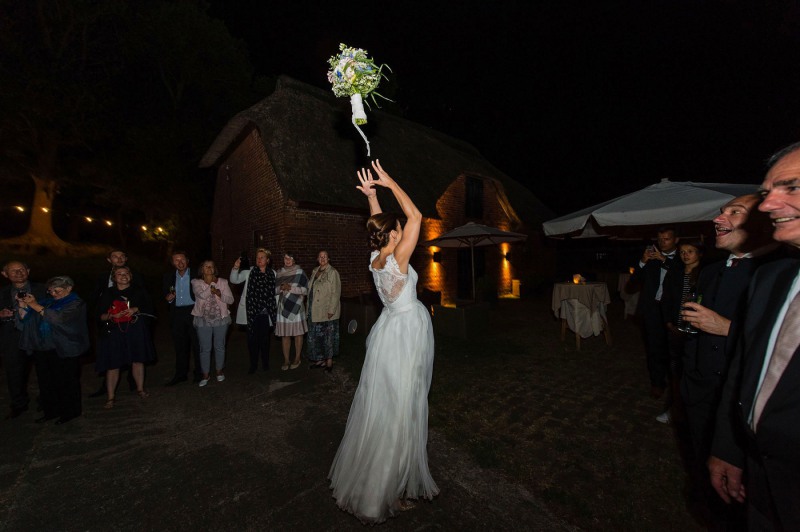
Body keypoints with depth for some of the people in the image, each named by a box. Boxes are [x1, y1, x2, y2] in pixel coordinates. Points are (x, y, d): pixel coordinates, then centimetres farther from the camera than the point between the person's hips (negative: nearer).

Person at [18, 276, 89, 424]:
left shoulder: (76, 304, -5)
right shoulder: (47, 301, 13)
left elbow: (59, 318, -20)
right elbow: (25, 318, 15)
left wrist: (34, 305, -15)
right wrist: (22, 304, 0)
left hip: (64, 351, -6)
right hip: (43, 348, 6)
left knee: (66, 382, 1)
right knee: (46, 382, 9)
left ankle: (70, 412, 14)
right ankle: (51, 411, 23)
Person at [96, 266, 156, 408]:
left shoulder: (139, 291, 6)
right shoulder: (108, 293, 5)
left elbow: (149, 308, 3)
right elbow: (100, 315, 3)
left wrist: (135, 309, -13)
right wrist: (113, 315, -16)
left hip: (136, 330, 1)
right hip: (115, 331, 0)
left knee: (137, 359, 9)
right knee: (113, 364, -1)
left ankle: (140, 389, 23)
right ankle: (111, 397, 10)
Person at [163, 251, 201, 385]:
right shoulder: (168, 277, 9)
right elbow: (165, 293, 16)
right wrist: (168, 298, -6)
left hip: (193, 311, -4)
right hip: (177, 314, 4)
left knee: (197, 344, 2)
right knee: (180, 345, 12)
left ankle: (199, 373, 14)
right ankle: (181, 374, 24)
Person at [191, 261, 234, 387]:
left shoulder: (223, 282, 1)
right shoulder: (196, 283, -1)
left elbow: (230, 300, -2)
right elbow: (202, 295, -20)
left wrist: (220, 294, -19)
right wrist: (211, 282, -13)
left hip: (220, 320, 1)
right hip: (203, 321, 0)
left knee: (219, 347, 11)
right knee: (205, 348, 6)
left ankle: (220, 371, 30)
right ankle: (205, 375, 22)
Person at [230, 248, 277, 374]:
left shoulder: (272, 273, 2)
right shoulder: (249, 271, -1)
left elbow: (275, 291, 8)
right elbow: (234, 280, -7)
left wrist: (275, 309, 8)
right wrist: (236, 268, -25)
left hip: (266, 312, 1)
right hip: (252, 311, 0)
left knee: (265, 339, 11)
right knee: (252, 339, 6)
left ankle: (265, 363, 28)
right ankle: (253, 364, 22)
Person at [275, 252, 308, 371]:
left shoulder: (299, 272, -2)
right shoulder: (279, 273, 9)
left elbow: (305, 290, -6)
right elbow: (275, 290, 12)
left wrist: (290, 288, -16)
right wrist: (281, 288, -9)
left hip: (296, 307, -3)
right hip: (283, 307, 3)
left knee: (297, 334, 4)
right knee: (284, 335, 6)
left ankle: (297, 359, 19)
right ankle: (286, 360, 18)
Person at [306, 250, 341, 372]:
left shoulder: (332, 272, -10)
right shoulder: (315, 271, 12)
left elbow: (336, 292, -14)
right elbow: (311, 290, 16)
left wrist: (331, 310, -18)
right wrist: (310, 309, 12)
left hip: (327, 312, -7)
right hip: (315, 312, 7)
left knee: (328, 336, 3)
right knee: (316, 336, 12)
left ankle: (329, 361, 16)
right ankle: (320, 359, 26)